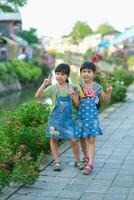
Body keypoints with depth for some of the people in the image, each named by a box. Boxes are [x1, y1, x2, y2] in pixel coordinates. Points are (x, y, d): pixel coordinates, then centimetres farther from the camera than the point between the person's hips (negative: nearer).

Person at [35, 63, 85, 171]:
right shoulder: (52, 88, -6)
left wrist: (73, 95, -14)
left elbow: (77, 104, 2)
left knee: (73, 140, -4)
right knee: (54, 139, 8)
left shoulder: (71, 88, 1)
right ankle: (57, 161, 22)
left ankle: (78, 160, 15)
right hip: (55, 117, 0)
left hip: (67, 118, 1)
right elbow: (38, 95, -17)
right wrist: (44, 84, -27)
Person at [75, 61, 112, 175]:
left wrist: (109, 92, -13)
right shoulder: (78, 87, 2)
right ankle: (86, 158, 36)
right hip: (81, 116, 3)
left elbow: (106, 100, 5)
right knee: (82, 139, 14)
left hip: (92, 116, -2)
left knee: (91, 140, -7)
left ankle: (90, 164, -10)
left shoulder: (97, 87, -1)